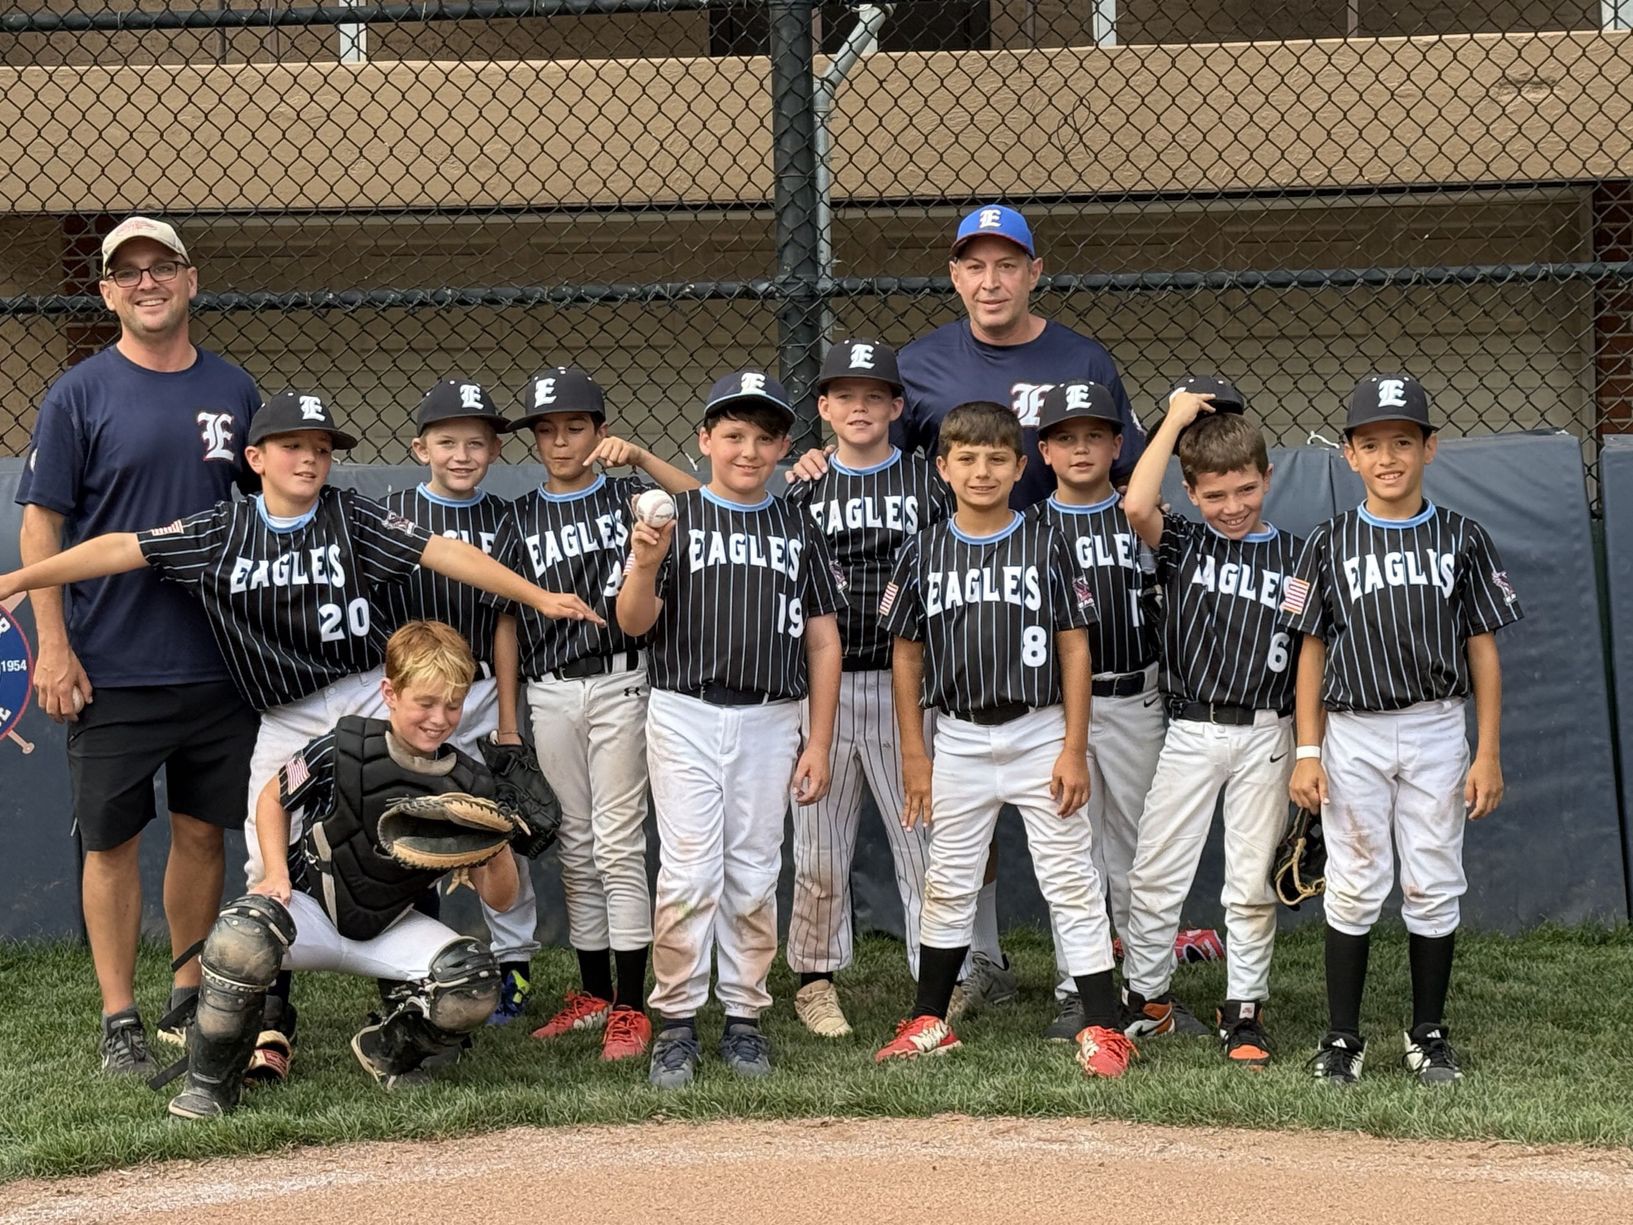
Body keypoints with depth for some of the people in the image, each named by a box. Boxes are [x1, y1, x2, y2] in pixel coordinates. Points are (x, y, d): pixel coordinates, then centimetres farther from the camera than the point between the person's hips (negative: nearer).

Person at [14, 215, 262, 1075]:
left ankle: (192, 999, 23)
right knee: (112, 839, 2)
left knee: (204, 830, 10)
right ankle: (119, 1019, 9)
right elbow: (42, 524, -4)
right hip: (110, 671, -3)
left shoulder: (233, 391, 8)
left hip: (219, 663, 3)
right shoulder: (80, 394, -3)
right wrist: (53, 646, -11)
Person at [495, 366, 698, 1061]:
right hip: (549, 695, 4)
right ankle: (594, 994, 19)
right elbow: (505, 618, 10)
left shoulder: (626, 497, 3)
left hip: (619, 685, -3)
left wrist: (640, 459, -18)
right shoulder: (522, 520, 10)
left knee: (619, 845, -5)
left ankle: (631, 1008, -3)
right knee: (574, 847, 9)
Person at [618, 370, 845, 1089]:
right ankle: (675, 1023, 2)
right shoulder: (674, 518, 2)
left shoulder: (798, 531, 9)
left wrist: (819, 745, 4)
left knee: (753, 879, 6)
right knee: (689, 874, -7)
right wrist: (646, 564, -25)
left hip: (771, 721, 2)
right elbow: (634, 623, -5)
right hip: (685, 717, -2)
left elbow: (823, 643, 9)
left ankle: (744, 1017, 16)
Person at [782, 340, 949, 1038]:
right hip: (821, 684, 1)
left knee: (924, 836, -2)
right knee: (820, 843, 6)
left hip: (908, 681, -1)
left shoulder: (929, 484, 6)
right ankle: (815, 980, 18)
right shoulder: (802, 491, 10)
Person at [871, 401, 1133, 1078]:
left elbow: (1074, 648, -2)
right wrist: (914, 756, 3)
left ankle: (1102, 1028, 3)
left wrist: (1074, 749, -7)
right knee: (949, 884, 12)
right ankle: (930, 1022, 23)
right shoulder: (923, 553, 2)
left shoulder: (1046, 545, -3)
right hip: (959, 740, 2)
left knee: (1072, 881, 0)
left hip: (1040, 735, -2)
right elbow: (906, 655, 7)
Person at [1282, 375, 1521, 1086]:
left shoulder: (1462, 540, 1)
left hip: (1437, 732, 0)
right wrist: (1308, 753, -4)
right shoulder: (1330, 545, 1)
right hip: (1352, 735, 0)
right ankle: (1342, 1038, 11)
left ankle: (1429, 1034, 18)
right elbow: (1313, 651, 3)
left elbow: (1483, 650, 2)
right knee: (1355, 887, 3)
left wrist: (1489, 753, -2)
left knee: (1434, 887, 5)